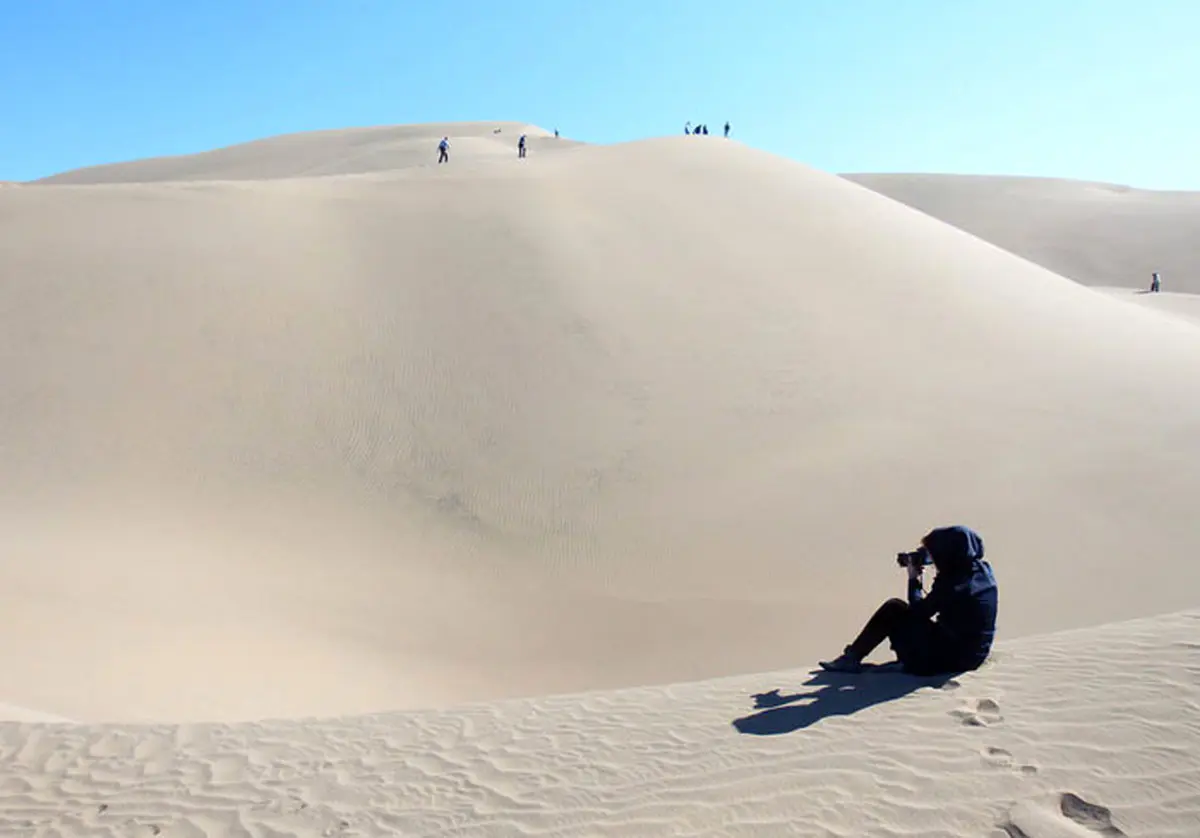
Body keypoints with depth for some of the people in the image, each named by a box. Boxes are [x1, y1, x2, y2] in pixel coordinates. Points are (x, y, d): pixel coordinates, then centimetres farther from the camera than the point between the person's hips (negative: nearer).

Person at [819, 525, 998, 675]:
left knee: (893, 609, -1)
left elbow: (918, 612, -10)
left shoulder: (952, 584, -25)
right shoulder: (984, 570, 0)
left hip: (946, 659, -8)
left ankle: (852, 658, 7)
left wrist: (913, 579, 1)